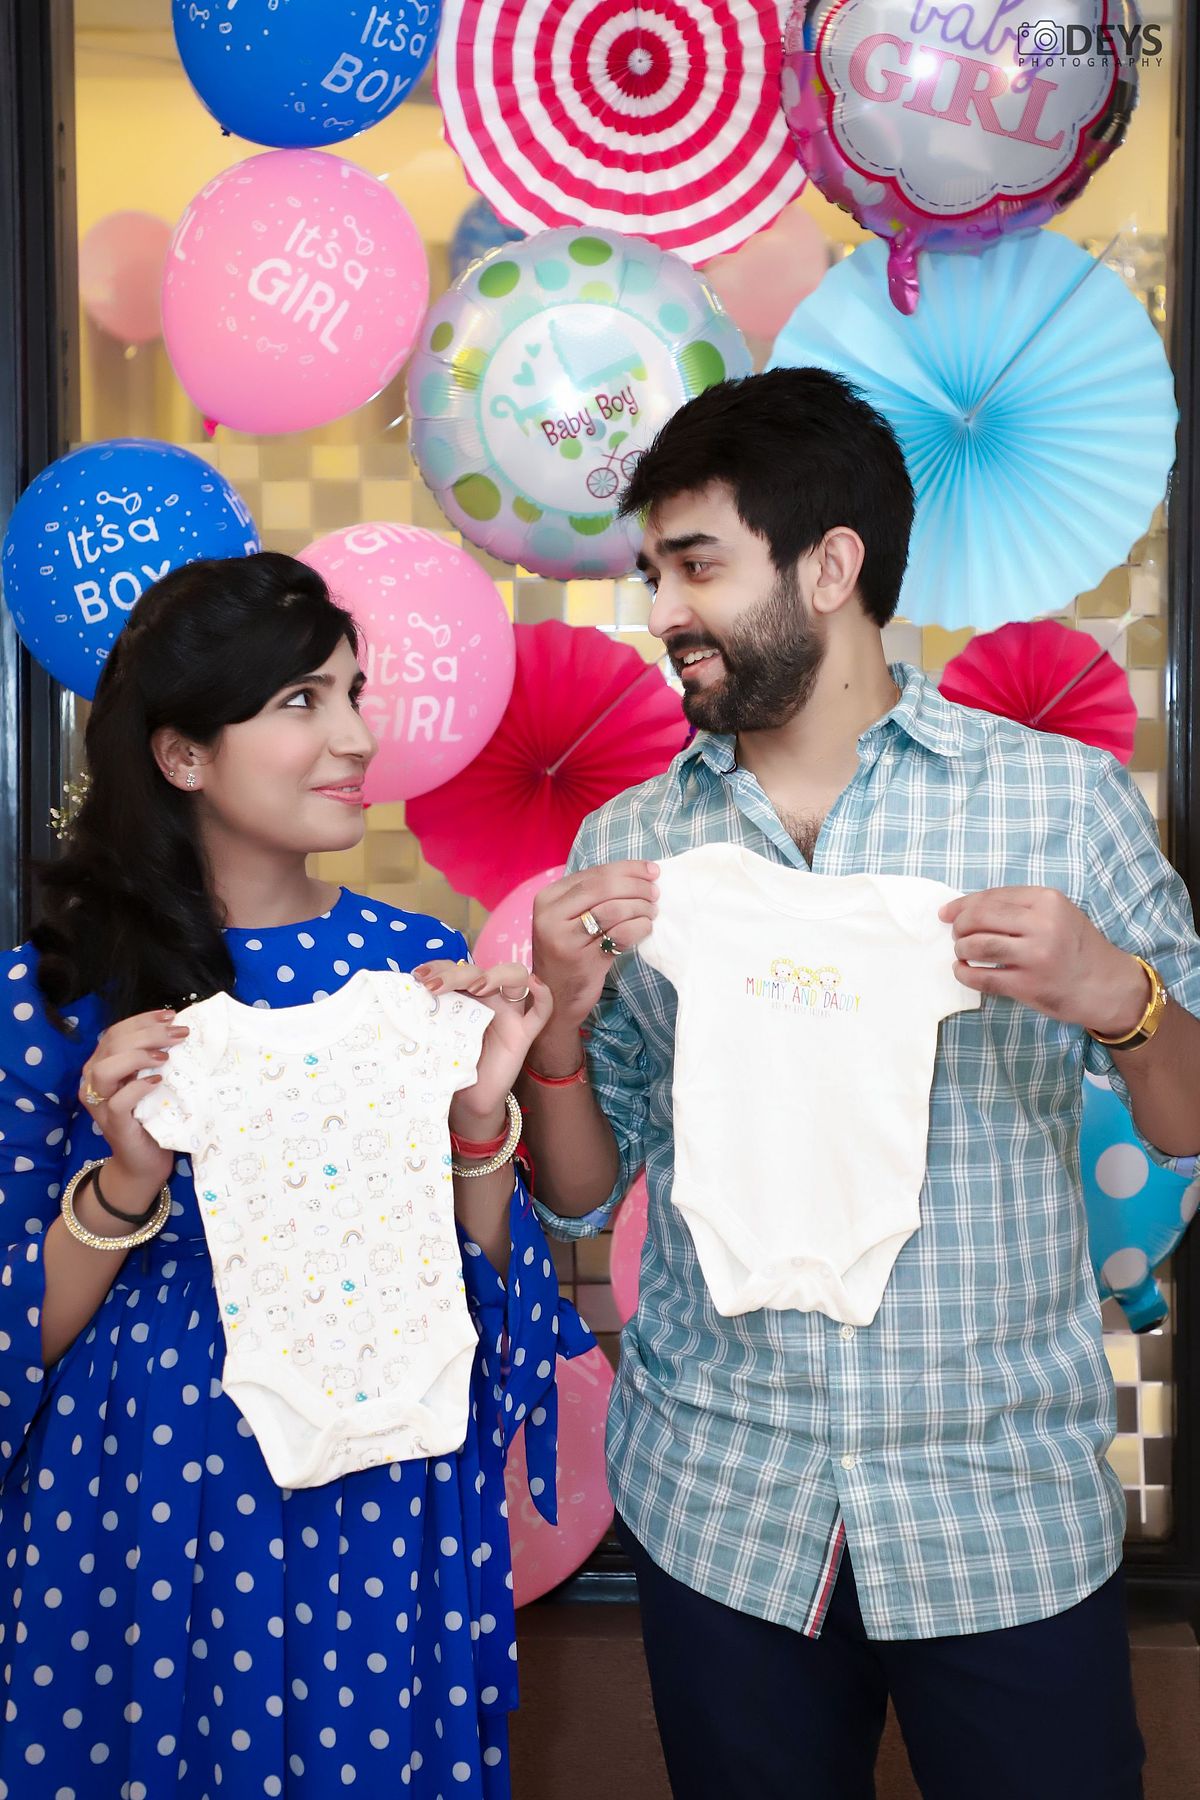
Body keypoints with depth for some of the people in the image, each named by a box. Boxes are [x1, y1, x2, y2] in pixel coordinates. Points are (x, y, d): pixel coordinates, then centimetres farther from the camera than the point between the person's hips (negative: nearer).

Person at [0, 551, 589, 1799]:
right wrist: (127, 1177, -22)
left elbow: (487, 1303, 0)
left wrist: (478, 1119, -17)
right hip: (148, 1514, -1)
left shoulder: (419, 965, -4)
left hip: (386, 1509, 2)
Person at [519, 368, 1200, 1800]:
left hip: (1007, 1506, -1)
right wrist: (557, 1020, -12)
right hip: (717, 1504, 2)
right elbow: (579, 1199, 6)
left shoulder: (1062, 795, -4)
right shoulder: (626, 847, 2)